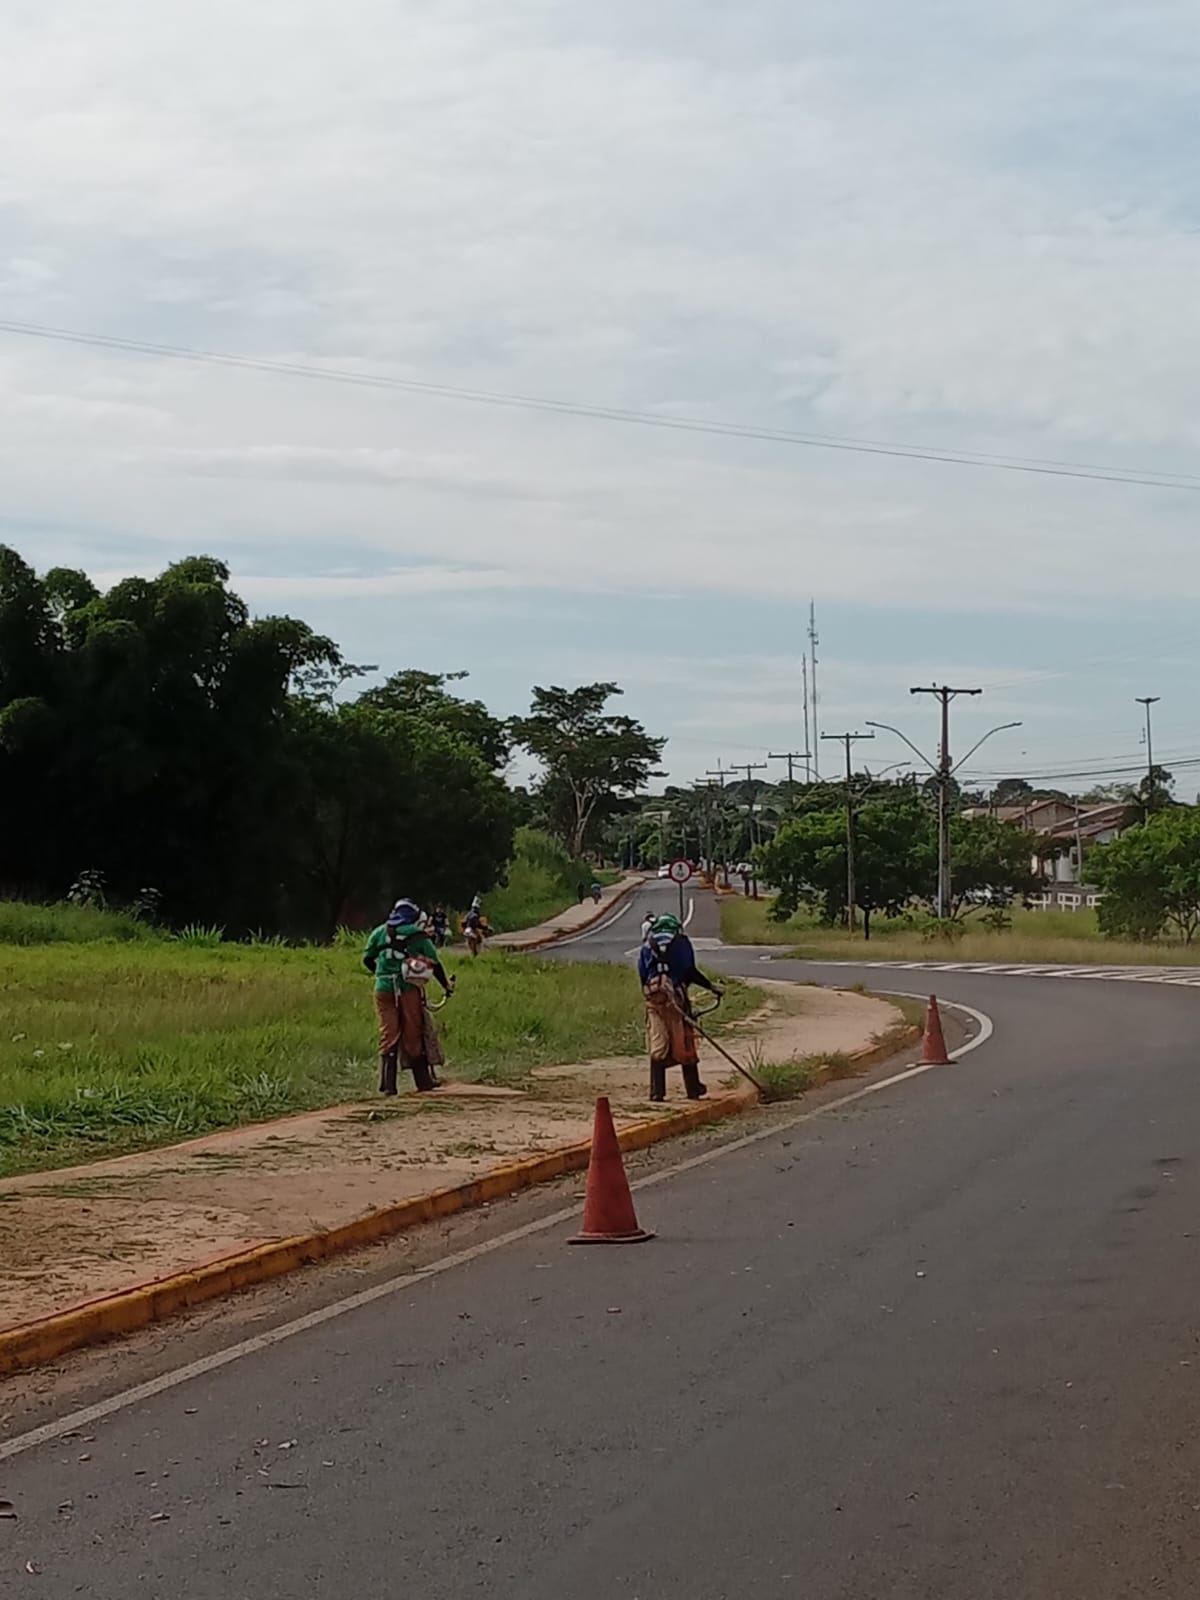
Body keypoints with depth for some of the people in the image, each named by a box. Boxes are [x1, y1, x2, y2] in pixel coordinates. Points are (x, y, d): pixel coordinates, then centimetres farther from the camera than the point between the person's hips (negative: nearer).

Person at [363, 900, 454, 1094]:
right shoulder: (418, 935, 4)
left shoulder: (380, 932, 12)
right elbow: (434, 964, 5)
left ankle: (387, 1084, -4)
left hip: (384, 989, 2)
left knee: (388, 1035, 3)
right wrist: (446, 984, 19)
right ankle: (424, 1080, 15)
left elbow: (367, 959, 17)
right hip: (409, 989, -2)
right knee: (413, 1035, 7)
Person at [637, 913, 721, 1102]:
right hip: (675, 996, -3)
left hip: (652, 997, 3)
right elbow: (690, 971, -3)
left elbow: (642, 975, 11)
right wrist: (710, 986, 6)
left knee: (657, 1046, 4)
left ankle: (657, 1091, -1)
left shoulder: (648, 945, 17)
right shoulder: (681, 942, 6)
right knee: (684, 1043, 6)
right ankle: (693, 1089, 14)